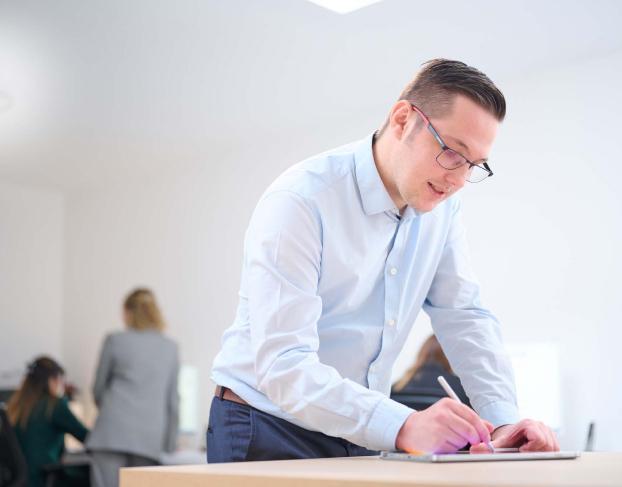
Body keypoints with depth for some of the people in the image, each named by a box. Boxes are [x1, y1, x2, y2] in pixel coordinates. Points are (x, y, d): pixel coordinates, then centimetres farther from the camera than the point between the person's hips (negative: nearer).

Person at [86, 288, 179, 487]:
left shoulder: (115, 341, 4)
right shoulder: (170, 347, 11)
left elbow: (98, 388, 14)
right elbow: (172, 399, 14)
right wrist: (170, 442, 24)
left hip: (113, 431, -3)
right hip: (150, 435, 3)